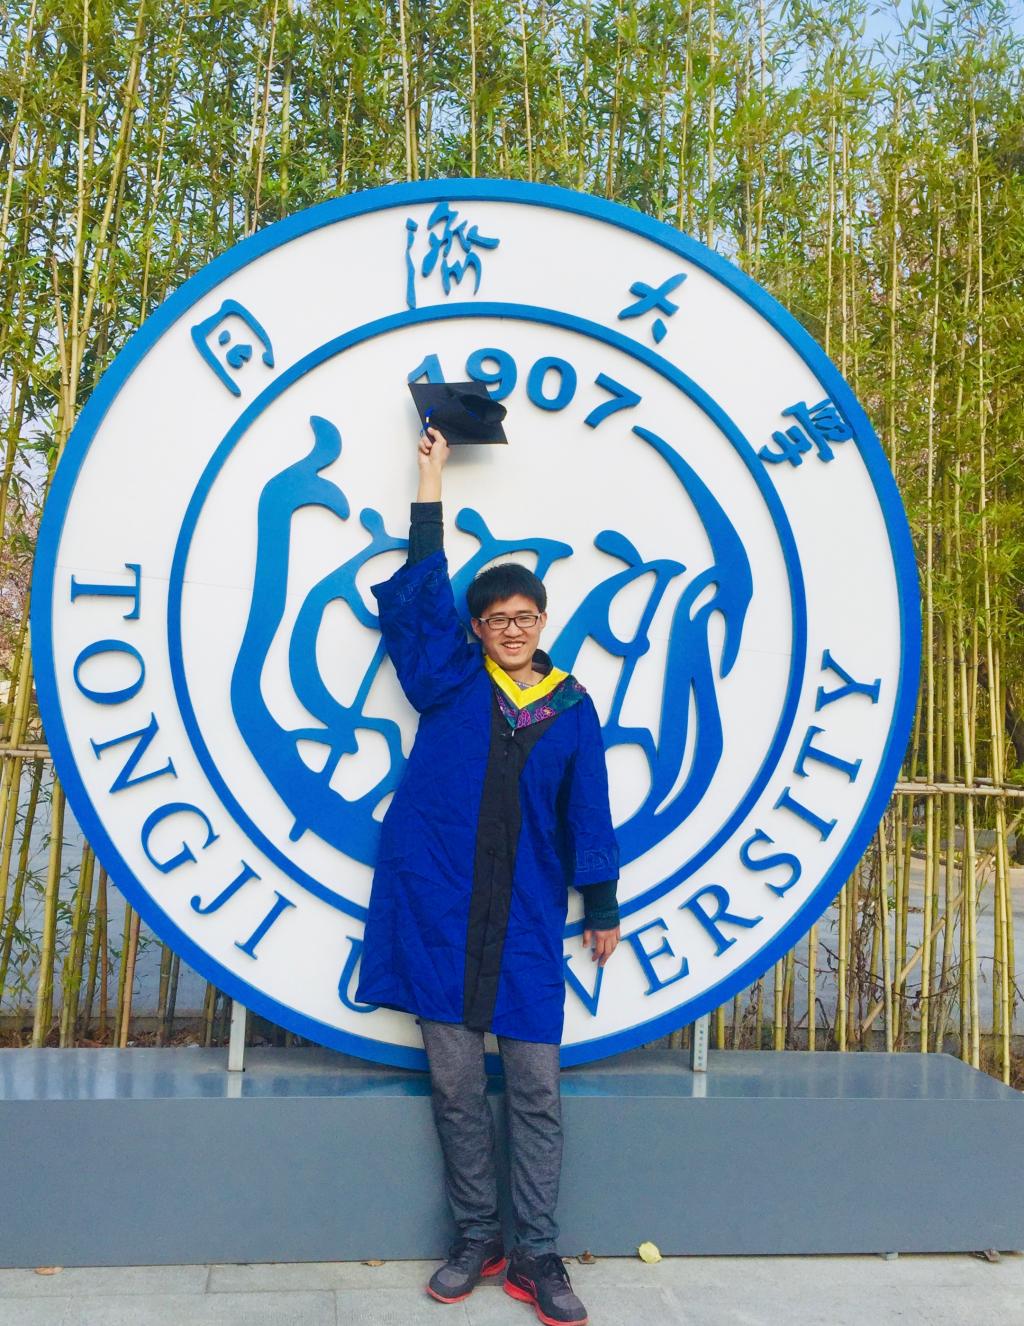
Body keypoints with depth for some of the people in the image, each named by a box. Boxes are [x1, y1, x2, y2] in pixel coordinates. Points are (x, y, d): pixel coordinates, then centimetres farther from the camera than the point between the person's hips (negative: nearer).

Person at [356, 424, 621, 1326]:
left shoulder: (572, 707, 8)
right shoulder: (449, 680, 6)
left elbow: (587, 814, 11)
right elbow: (422, 587, 3)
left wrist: (603, 909, 13)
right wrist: (432, 478, 6)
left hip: (527, 920, 0)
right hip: (437, 908, 0)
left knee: (535, 1084, 1)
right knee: (456, 1083, 5)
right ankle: (477, 1239, 21)